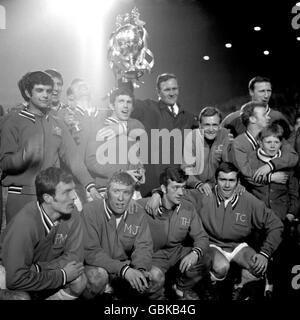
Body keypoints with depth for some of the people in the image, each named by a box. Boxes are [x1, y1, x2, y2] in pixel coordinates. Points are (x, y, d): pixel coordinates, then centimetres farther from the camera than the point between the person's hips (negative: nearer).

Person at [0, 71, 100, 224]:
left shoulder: (57, 124, 12)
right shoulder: (14, 122, 0)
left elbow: (72, 157, 4)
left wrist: (90, 186, -6)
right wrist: (25, 155, -25)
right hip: (21, 197, -3)